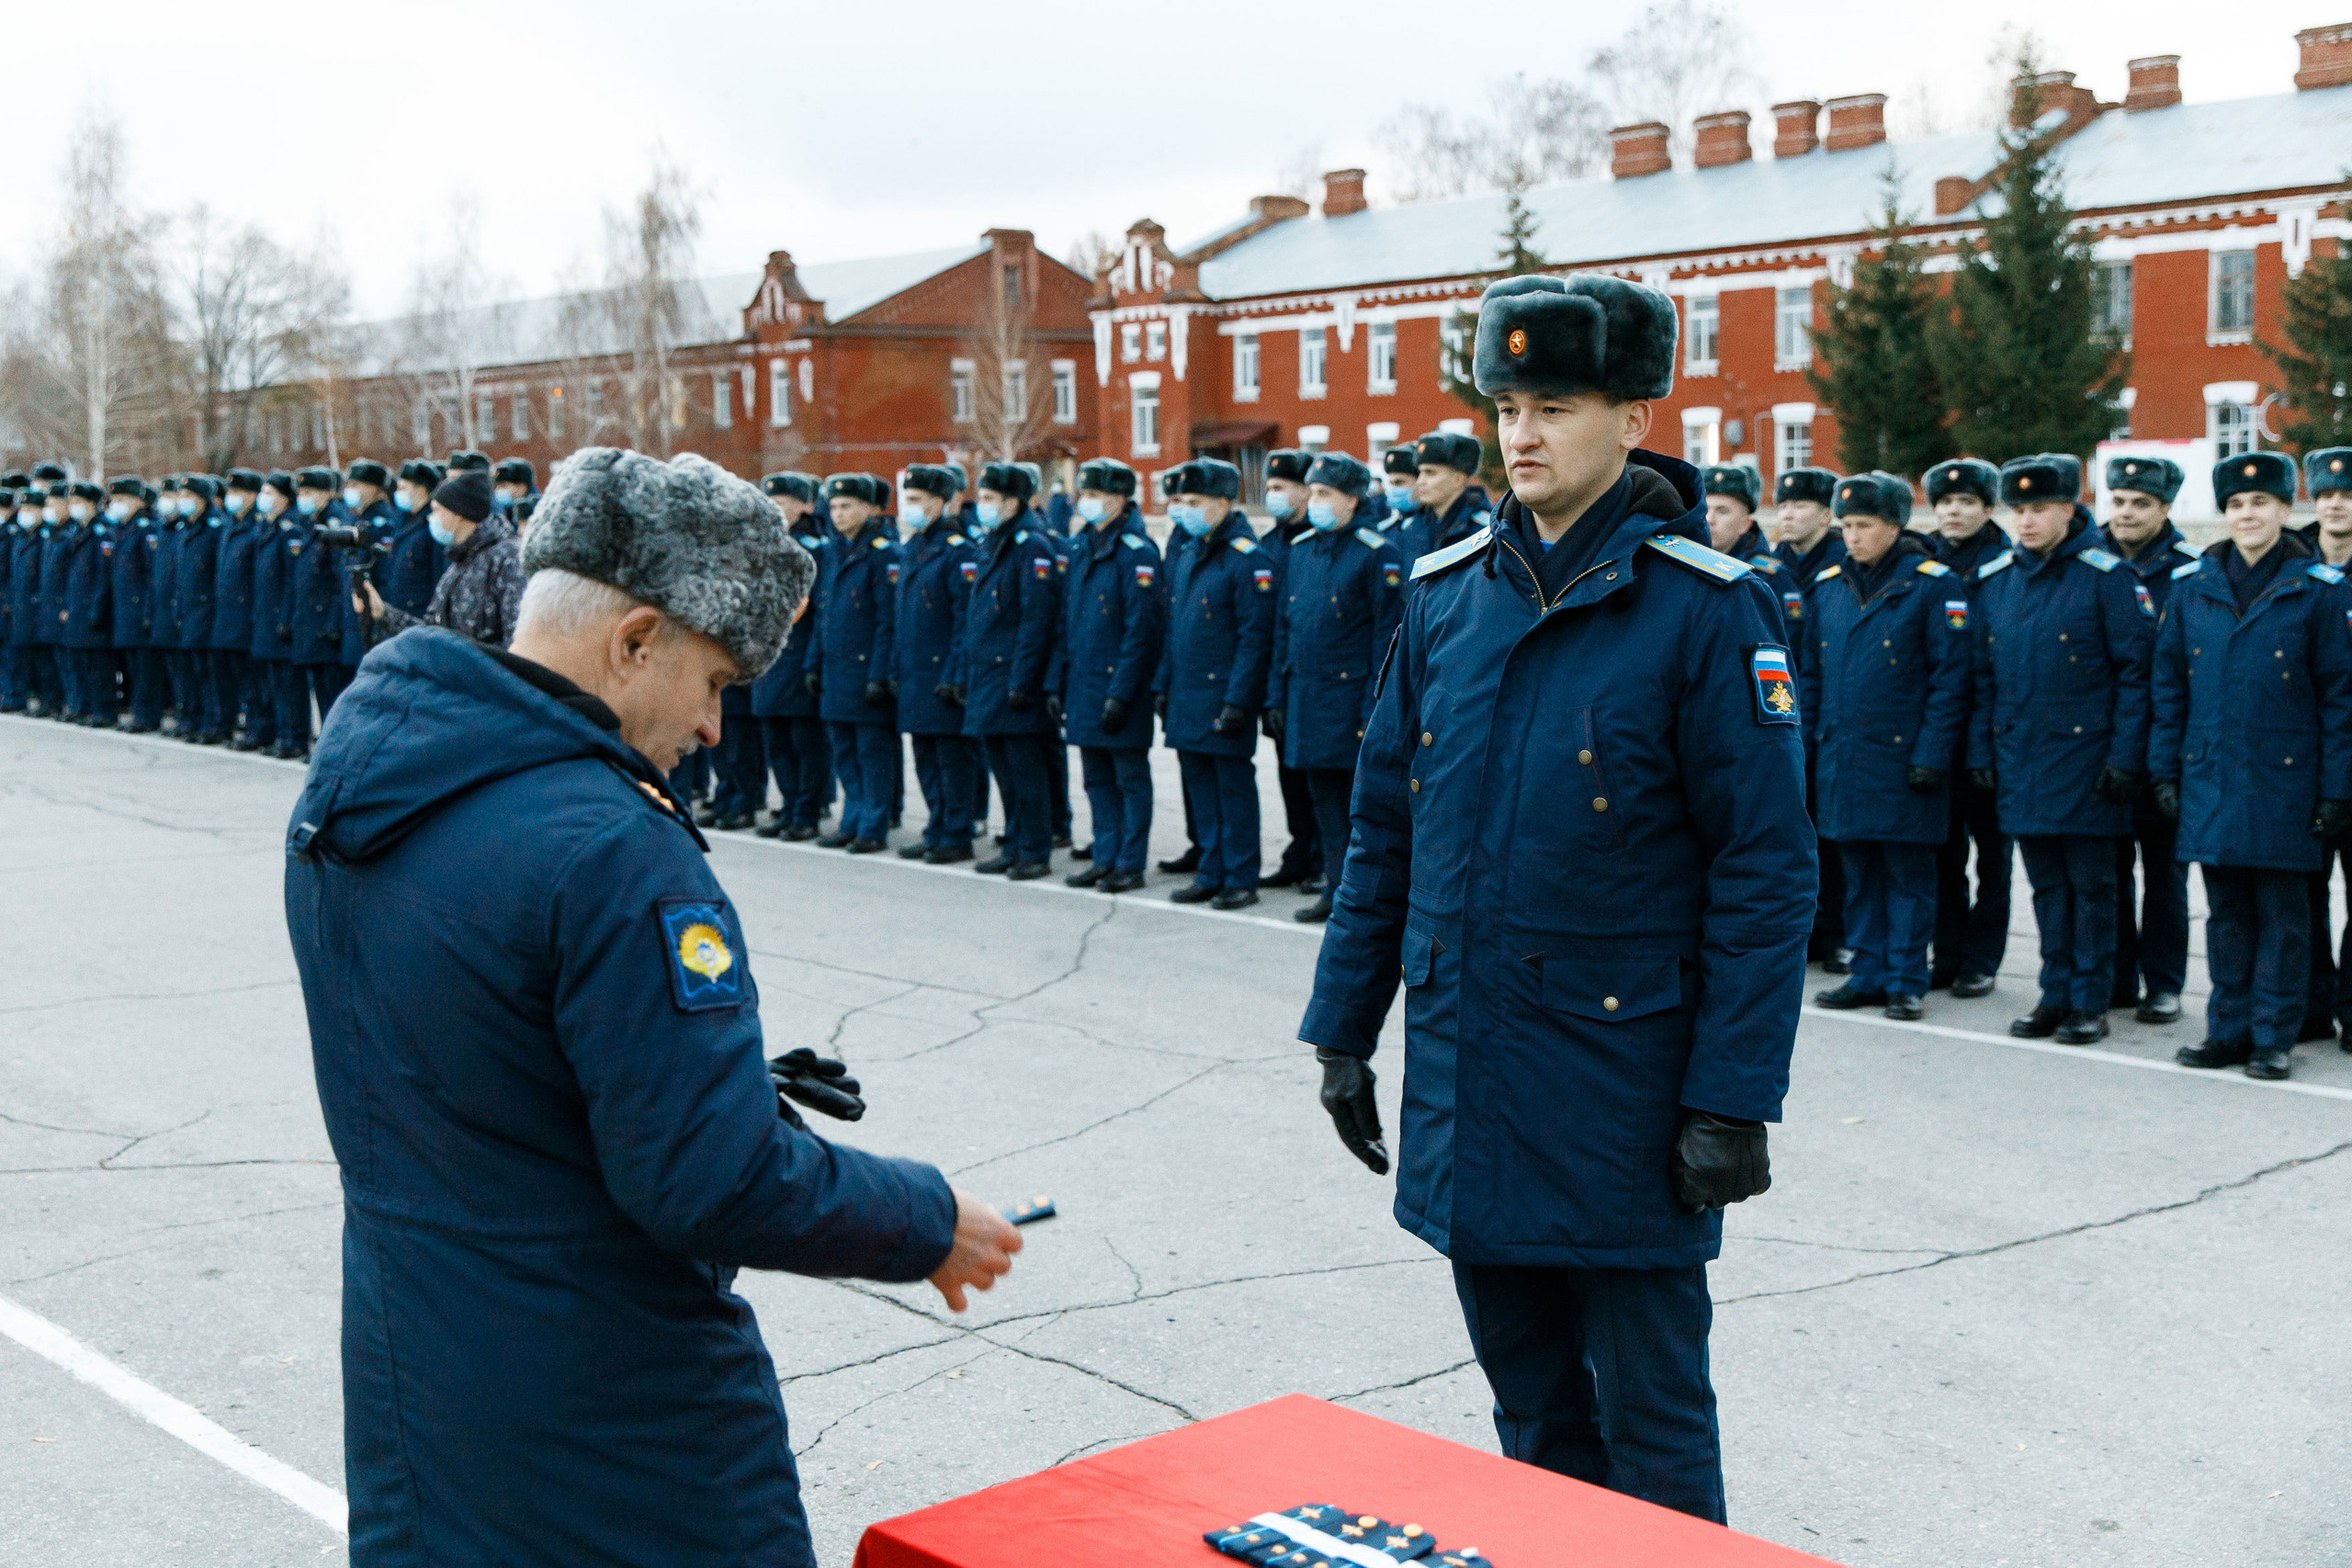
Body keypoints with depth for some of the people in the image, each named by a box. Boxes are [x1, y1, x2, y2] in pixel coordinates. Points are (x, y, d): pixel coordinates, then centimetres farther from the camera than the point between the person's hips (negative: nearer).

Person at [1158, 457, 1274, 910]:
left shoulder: (1248, 559, -12)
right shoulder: (1187, 557, 13)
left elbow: (1255, 638, -16)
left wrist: (1238, 701, -19)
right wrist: (1163, 684, 14)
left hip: (1223, 697, -8)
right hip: (1186, 698, 8)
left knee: (1234, 788, 0)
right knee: (1201, 788, 12)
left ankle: (1240, 880, 9)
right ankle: (1212, 874, 21)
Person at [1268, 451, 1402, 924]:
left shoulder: (1377, 554, -8)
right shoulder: (1301, 550, 12)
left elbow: (1387, 636, -11)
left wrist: (1373, 707, -14)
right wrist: (1277, 695, 12)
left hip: (1350, 696, -6)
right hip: (1305, 698, 7)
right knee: (1324, 798, 12)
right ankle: (1336, 890, 20)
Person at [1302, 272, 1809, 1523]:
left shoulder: (1704, 608, -10)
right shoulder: (1444, 595, 6)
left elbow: (1765, 870, -11)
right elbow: (1383, 831, 11)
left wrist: (1732, 1100, -14)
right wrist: (1343, 1029, 10)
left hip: (1622, 1092, -5)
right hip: (1465, 1086, 5)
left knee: (1649, 1425, 8)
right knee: (1532, 1406, 18)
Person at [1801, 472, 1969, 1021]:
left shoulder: (1932, 585, -6)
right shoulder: (1826, 586, 10)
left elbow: (1951, 676, -8)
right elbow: (1809, 672, 16)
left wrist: (1932, 754, -13)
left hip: (1903, 758, -5)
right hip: (1842, 758, 5)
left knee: (1908, 873, 2)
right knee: (1858, 869, 11)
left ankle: (1906, 981, 10)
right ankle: (1868, 974, 20)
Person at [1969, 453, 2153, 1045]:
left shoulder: (2104, 575, -7)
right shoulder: (1994, 579, 8)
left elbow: (2135, 671, -7)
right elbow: (1983, 673, 13)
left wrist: (2125, 756, -11)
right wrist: (1980, 750, 8)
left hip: (2084, 753, -4)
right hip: (2020, 756, 5)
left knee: (2090, 883, 3)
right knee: (2046, 884, 12)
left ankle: (2090, 1002, 11)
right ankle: (2056, 994, 20)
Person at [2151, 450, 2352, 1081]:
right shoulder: (2191, 585, 7)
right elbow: (2169, 684, 11)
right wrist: (2166, 770, 6)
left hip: (2283, 781, -3)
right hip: (2210, 779, 3)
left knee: (2281, 913, 3)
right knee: (2225, 911, 10)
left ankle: (2274, 1037, 11)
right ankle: (2229, 1028, 19)